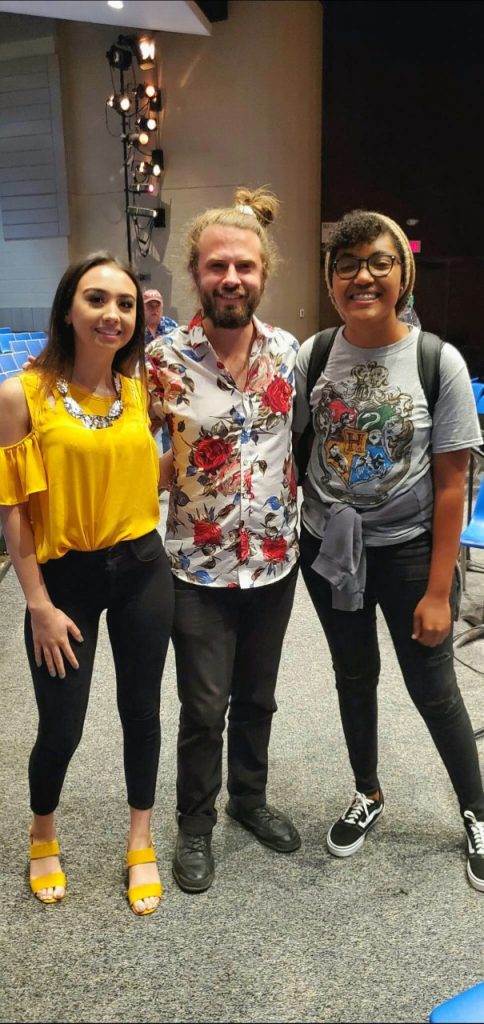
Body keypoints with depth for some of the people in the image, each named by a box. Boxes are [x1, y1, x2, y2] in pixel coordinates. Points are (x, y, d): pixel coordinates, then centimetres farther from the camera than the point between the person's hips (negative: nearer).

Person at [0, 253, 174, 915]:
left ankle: (140, 843, 39)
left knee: (142, 711, 15)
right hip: (66, 578, -3)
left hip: (142, 570, 4)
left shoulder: (140, 390, 1)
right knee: (61, 728, 8)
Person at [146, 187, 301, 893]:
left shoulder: (289, 352, -2)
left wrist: (297, 518, 5)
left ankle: (250, 797, 44)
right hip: (200, 567, -3)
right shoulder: (163, 359, -12)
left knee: (257, 696, 20)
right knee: (204, 709, 8)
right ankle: (195, 824, 33)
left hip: (275, 561, 4)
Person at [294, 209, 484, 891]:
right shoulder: (312, 356, -6)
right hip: (329, 547, 3)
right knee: (355, 675, 19)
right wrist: (290, 535, -3)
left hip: (409, 550, -3)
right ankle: (368, 795, 44)